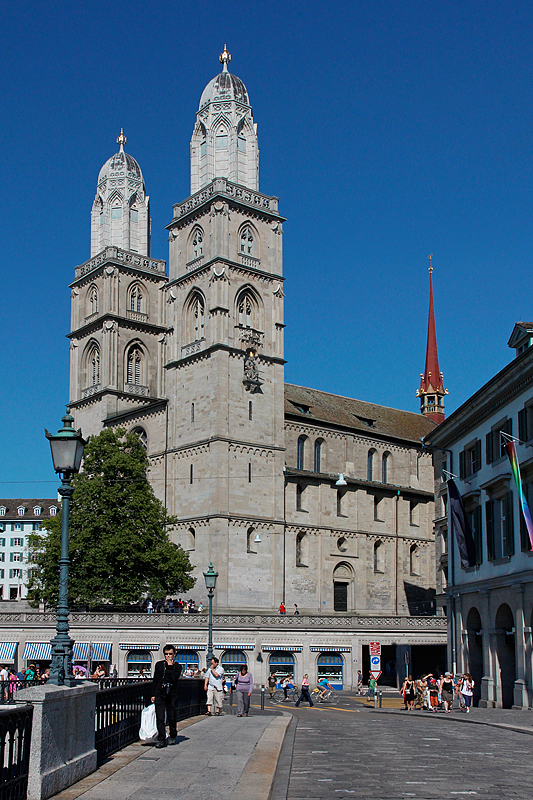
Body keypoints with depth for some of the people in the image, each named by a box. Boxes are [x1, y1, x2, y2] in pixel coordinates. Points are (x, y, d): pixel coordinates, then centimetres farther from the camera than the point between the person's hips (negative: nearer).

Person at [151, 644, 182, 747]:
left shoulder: (177, 666, 4)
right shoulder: (159, 665, 11)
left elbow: (174, 679, -12)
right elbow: (155, 680, 15)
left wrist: (170, 666, -9)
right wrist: (154, 695, 13)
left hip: (171, 695, -1)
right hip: (160, 694, 1)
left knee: (171, 718, 5)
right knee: (160, 718, -6)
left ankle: (172, 736, 27)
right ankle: (161, 740, -4)